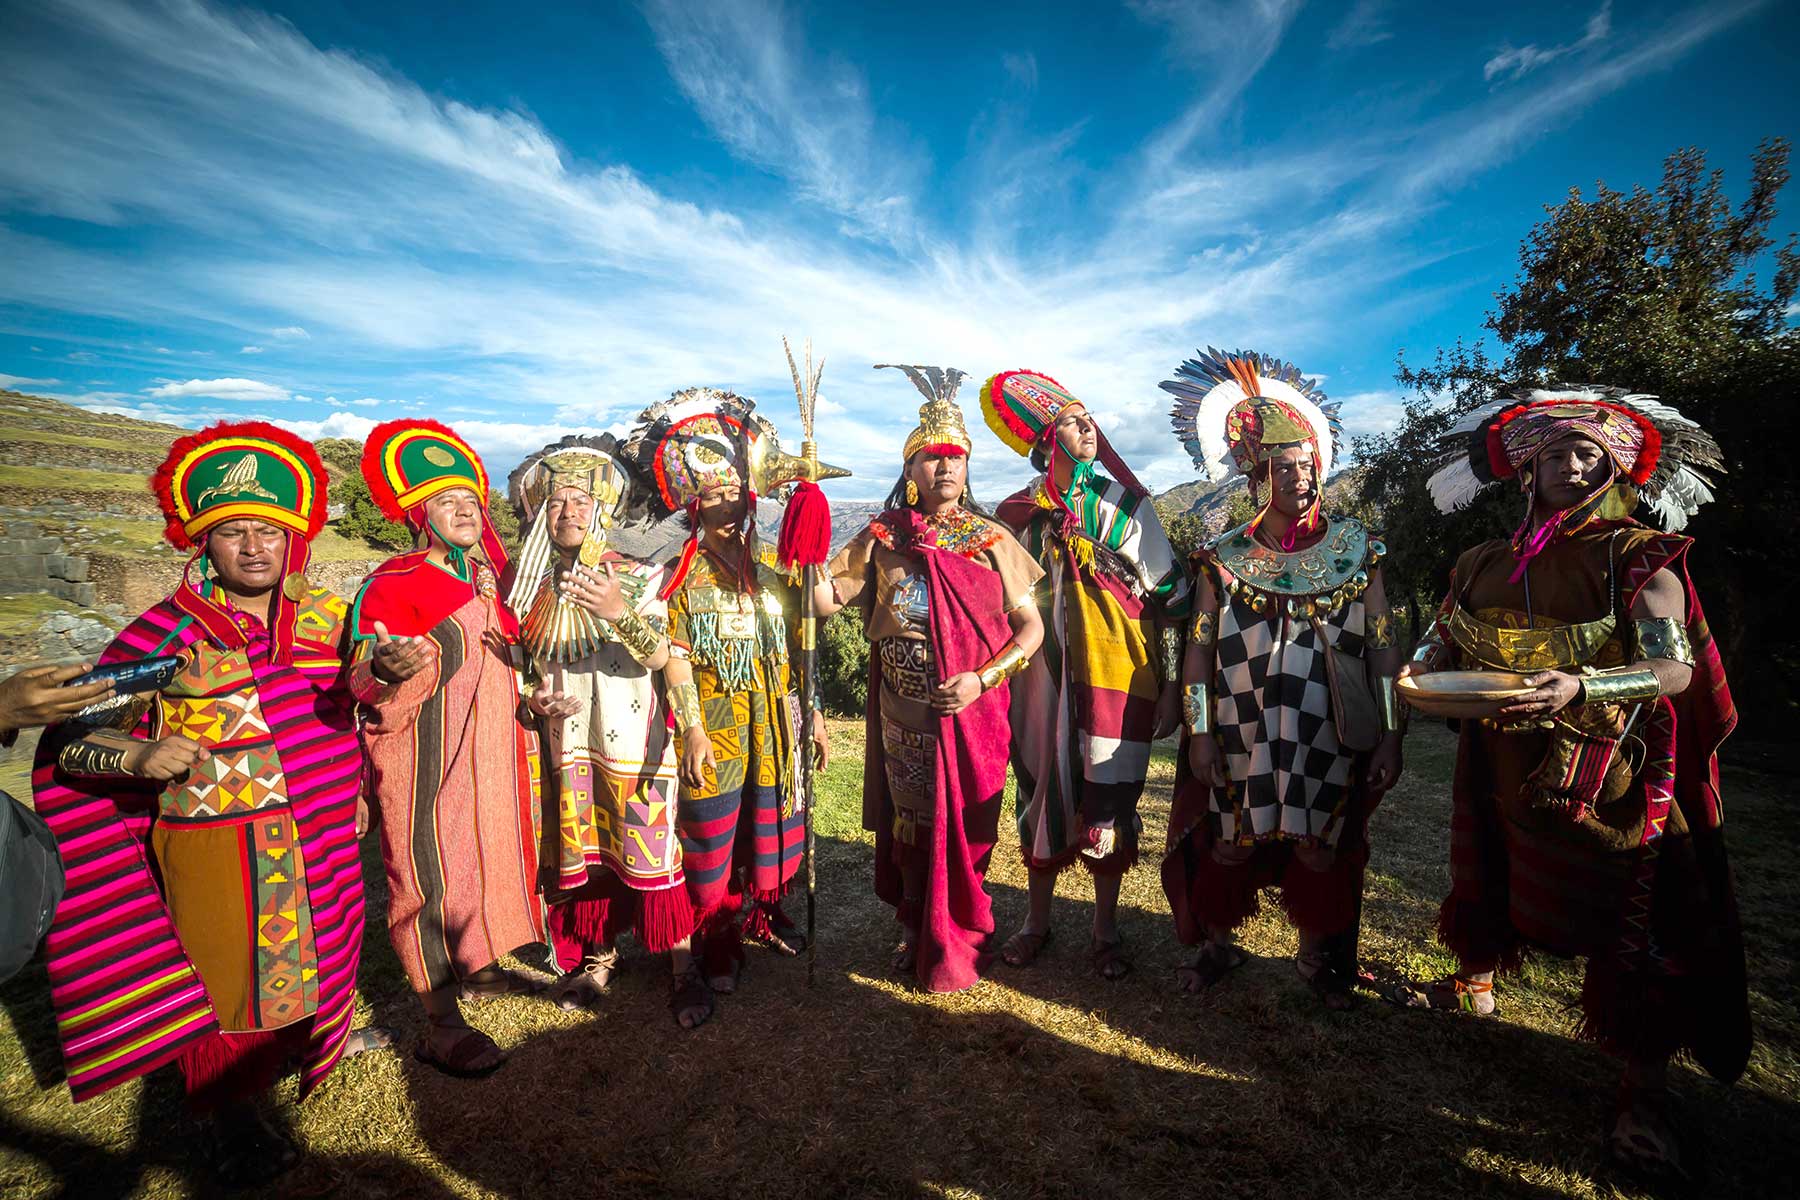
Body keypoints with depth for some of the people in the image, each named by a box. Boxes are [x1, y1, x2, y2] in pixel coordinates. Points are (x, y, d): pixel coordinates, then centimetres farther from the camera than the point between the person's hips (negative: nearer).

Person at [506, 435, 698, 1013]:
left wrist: (620, 612, -34)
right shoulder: (532, 586, 7)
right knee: (581, 852, 12)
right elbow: (521, 663, 16)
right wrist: (534, 699, -5)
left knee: (648, 849, -2)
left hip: (632, 742, -4)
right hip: (566, 744, 4)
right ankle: (598, 955, 32)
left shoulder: (636, 575, -4)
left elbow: (659, 656, -16)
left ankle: (681, 964, 12)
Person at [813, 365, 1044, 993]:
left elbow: (1030, 627, -2)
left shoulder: (992, 541, -1)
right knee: (909, 823, 14)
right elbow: (824, 599, -7)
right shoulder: (881, 539, 1)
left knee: (963, 828, 10)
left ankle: (954, 945, 32)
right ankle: (913, 930, 37)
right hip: (905, 717, 1)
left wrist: (981, 680, -15)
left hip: (973, 714, 0)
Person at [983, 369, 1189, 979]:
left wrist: (1171, 686, -2)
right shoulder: (1020, 513, 4)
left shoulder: (1127, 504, 1)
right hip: (1044, 674, 1)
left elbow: (1170, 599, 1)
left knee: (1109, 796, 6)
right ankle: (1037, 919, 28)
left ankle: (1105, 929, 25)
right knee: (1044, 788, 9)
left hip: (1117, 674, -1)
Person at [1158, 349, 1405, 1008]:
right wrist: (1199, 734, -6)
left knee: (1319, 847, 10)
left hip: (1329, 737, 1)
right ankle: (1217, 943, 32)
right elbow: (1199, 651, -1)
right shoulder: (1224, 557, 0)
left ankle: (1316, 955, 35)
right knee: (1228, 845, 8)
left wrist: (1389, 738, -2)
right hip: (1241, 736, 0)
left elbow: (1384, 649, 2)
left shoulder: (1355, 550, 2)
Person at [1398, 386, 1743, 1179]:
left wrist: (1581, 686, -35)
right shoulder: (1484, 564, 6)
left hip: (1606, 779, -4)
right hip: (1500, 767, 4)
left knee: (1632, 922, 1)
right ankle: (1474, 982, 41)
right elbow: (1443, 642, 14)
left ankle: (1643, 1091, 14)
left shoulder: (1639, 560, -6)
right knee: (1487, 877, 18)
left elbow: (1675, 668, -17)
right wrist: (1424, 669, -9)